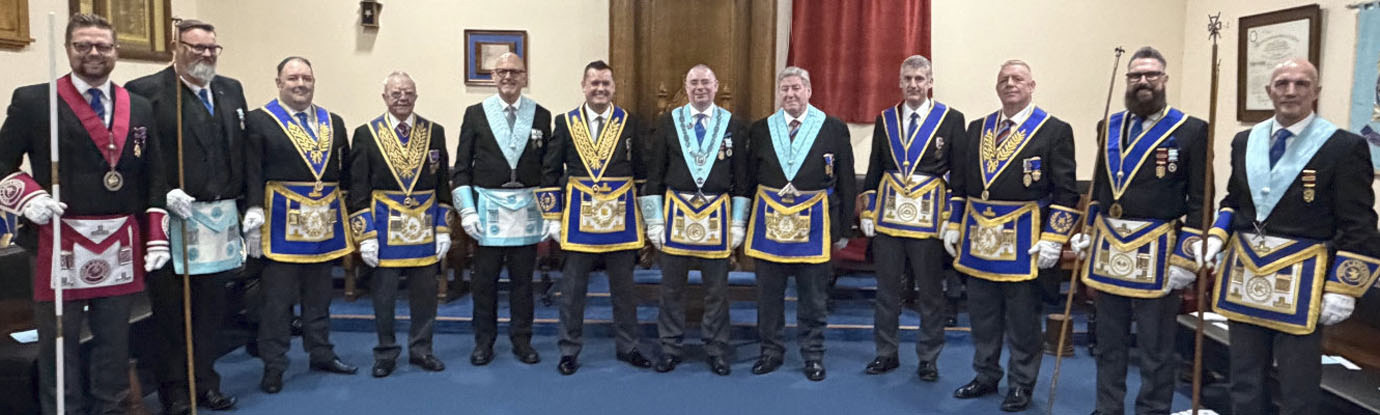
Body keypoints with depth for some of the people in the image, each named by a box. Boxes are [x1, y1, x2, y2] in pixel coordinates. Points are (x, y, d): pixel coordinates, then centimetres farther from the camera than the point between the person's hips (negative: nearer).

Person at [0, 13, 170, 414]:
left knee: (114, 344, 13)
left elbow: (154, 178, 12)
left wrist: (157, 239, 5)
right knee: (60, 348, 7)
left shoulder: (140, 108, 10)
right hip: (59, 245, -3)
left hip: (121, 247, 3)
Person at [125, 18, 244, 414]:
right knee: (171, 311, 5)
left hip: (220, 218, 5)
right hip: (174, 218, -5)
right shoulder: (146, 92, -7)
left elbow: (245, 153, 13)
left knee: (210, 307, 13)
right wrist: (165, 193, -19)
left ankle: (206, 383, 25)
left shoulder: (231, 90, 11)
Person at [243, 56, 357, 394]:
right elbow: (252, 175, -8)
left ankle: (321, 354, 27)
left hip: (324, 222, 4)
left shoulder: (334, 123, 10)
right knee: (277, 298, 3)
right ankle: (273, 365, 13)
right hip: (282, 222, -4)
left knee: (319, 296, 15)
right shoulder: (259, 121, -3)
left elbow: (345, 174, 11)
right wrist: (254, 219, -15)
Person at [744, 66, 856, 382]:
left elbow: (846, 184, 3)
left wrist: (843, 228, 1)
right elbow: (750, 178, 9)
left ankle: (813, 355, 21)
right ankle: (771, 351, 24)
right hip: (769, 219, 2)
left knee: (814, 295, 6)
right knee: (769, 293, 9)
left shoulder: (834, 129, 0)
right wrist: (746, 222, 5)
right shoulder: (761, 129, 6)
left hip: (814, 222, -2)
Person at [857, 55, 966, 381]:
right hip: (888, 213, 3)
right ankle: (886, 353, 22)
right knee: (887, 289, 9)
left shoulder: (951, 120, 0)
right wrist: (868, 212, 6)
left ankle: (928, 358, 18)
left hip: (929, 216, -2)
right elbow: (874, 170, 11)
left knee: (930, 291, 5)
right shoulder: (885, 120, 9)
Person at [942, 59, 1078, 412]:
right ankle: (985, 376, 27)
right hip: (978, 236, 5)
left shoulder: (1055, 130, -3)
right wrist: (954, 225, 9)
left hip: (1024, 239, -4)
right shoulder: (977, 128, 11)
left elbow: (1065, 191, -7)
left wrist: (1053, 238, -14)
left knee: (1022, 317, 5)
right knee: (982, 314, 13)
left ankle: (1021, 385, 19)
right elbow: (959, 181, 15)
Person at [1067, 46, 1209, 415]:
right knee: (1109, 344, 14)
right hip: (1107, 248, 5)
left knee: (1155, 350, 6)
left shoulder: (1191, 131, -4)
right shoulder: (1109, 126, 10)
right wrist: (1086, 232, 14)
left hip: (1156, 253, -4)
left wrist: (1185, 258, -12)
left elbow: (1199, 200, -6)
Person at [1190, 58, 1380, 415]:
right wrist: (1216, 236, 1)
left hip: (1301, 284, -4)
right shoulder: (1244, 141, 9)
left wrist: (1342, 290, -11)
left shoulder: (1344, 147, -7)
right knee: (1244, 384, 14)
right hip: (1245, 276, 5)